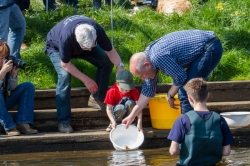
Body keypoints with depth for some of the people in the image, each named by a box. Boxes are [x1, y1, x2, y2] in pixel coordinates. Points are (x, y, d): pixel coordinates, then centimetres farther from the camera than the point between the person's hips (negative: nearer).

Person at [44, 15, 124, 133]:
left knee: (107, 61, -11)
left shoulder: (97, 31, -36)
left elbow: (110, 50, -20)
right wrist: (86, 80, -32)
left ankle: (97, 99, 5)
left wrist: (120, 66, -38)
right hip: (56, 47, -5)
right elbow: (65, 64, -31)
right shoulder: (66, 37, -46)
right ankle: (63, 122, -24)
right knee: (64, 76, -27)